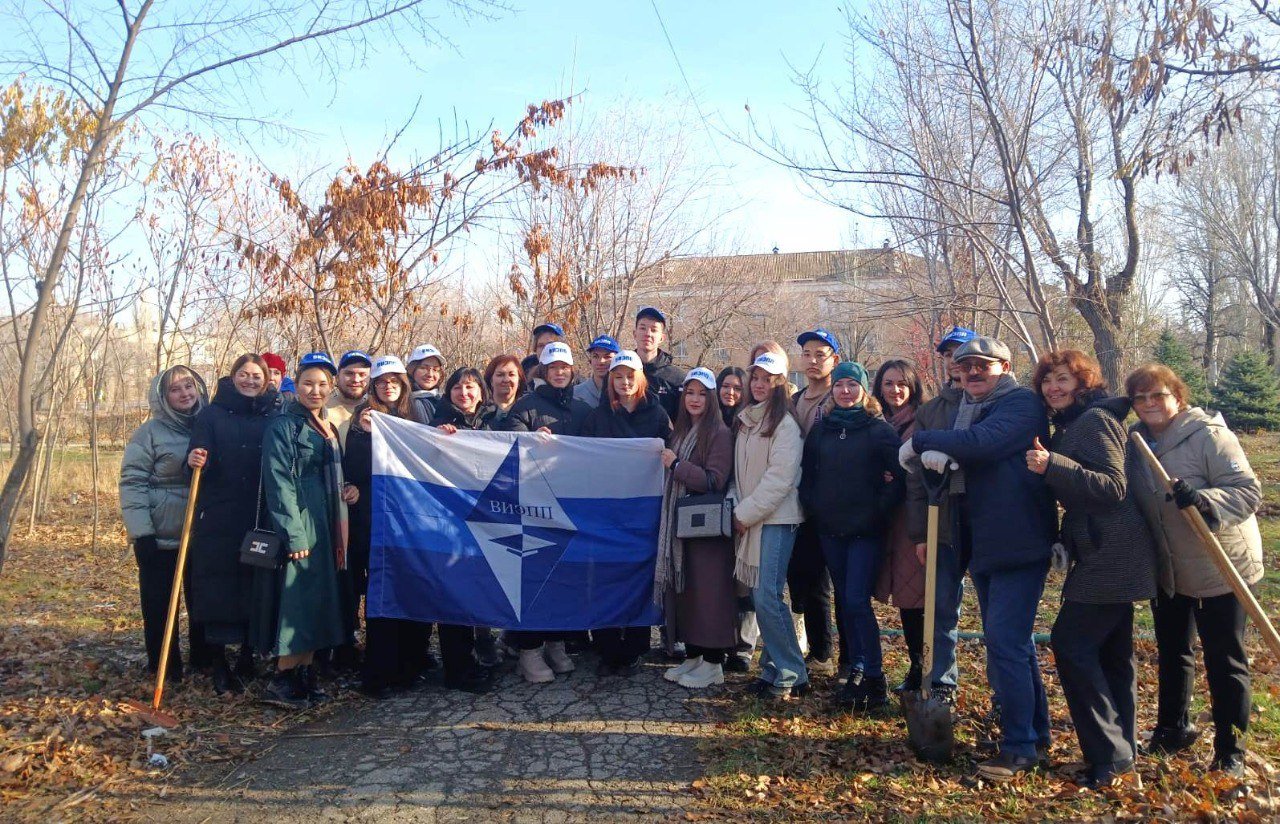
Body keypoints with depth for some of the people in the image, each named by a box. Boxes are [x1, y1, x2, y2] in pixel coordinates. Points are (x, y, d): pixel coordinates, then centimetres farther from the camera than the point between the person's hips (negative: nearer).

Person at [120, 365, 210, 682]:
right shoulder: (151, 431, -6)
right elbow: (131, 481, -9)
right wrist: (141, 533, -15)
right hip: (160, 537, -3)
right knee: (159, 606, 5)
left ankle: (203, 661, 27)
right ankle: (164, 669, 19)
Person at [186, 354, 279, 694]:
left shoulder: (276, 417, 9)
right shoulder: (212, 415, 5)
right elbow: (198, 457, -3)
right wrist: (195, 460, -26)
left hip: (262, 521, 2)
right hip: (217, 519, -1)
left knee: (255, 588, 6)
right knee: (217, 588, -1)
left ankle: (248, 656, 21)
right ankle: (218, 663, 9)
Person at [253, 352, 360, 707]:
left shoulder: (329, 428, 16)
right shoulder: (284, 426, -9)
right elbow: (279, 483, -15)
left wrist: (348, 489, 3)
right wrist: (294, 534, -21)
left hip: (328, 528, 8)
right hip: (300, 527, -8)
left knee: (320, 601, 11)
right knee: (297, 600, -6)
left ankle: (305, 673, 20)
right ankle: (282, 681, 4)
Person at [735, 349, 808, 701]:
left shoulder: (785, 424, -9)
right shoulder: (745, 420, 16)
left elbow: (780, 477, -15)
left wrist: (745, 514, -12)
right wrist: (740, 512, 8)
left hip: (776, 518, -7)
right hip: (749, 518, 7)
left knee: (768, 597, -12)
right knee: (760, 597, 8)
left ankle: (791, 675, -1)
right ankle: (773, 668, 17)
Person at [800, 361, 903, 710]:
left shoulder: (879, 429, -4)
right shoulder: (820, 429, 9)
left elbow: (898, 476, -9)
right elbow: (807, 472, 16)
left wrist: (879, 511, -11)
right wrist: (811, 507, 5)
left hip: (866, 530, -5)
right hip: (830, 529, 5)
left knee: (857, 601, -10)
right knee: (845, 601, 10)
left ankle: (875, 678, 0)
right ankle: (856, 670, 20)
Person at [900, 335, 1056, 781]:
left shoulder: (1022, 403, -11)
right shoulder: (966, 409, 15)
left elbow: (981, 442, -27)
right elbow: (955, 453, 4)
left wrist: (921, 440, -18)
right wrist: (933, 453, -20)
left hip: (1019, 544, -9)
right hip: (982, 544, 9)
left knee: (1005, 643, -11)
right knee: (1013, 641, 18)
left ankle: (1019, 747, 0)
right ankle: (1035, 730, 32)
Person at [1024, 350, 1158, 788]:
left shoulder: (1095, 420, -14)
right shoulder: (1069, 426, 15)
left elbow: (1113, 487, -23)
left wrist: (1053, 466, -29)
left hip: (1110, 556, -10)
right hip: (1104, 555, 10)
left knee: (1072, 642, -11)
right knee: (1110, 651, 16)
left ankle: (1109, 754, -3)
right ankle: (1122, 747, 27)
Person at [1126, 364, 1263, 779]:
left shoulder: (1208, 434, -18)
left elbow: (1249, 490, -22)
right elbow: (1126, 500, 13)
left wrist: (1203, 499, -38)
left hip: (1220, 567, -6)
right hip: (1169, 570, 6)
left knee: (1224, 660, 4)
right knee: (1172, 651, 20)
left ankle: (1229, 750, 19)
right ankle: (1174, 728, 39)